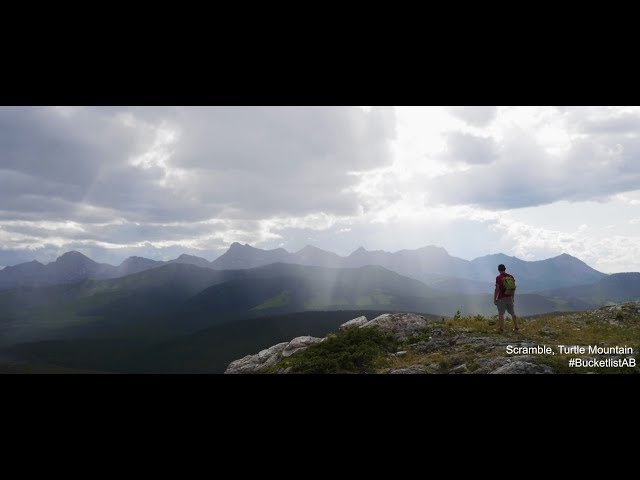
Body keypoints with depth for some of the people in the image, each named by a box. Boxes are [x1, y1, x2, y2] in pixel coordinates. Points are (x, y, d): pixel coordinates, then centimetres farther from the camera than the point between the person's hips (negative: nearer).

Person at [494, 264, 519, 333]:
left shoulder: (498, 278, -11)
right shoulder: (511, 277, 4)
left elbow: (497, 289, -13)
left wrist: (494, 299, -6)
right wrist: (513, 297, 19)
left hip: (501, 298, -5)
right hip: (509, 298, 5)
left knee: (501, 314, 0)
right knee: (513, 313, 13)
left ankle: (501, 329, 0)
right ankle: (516, 328, 18)